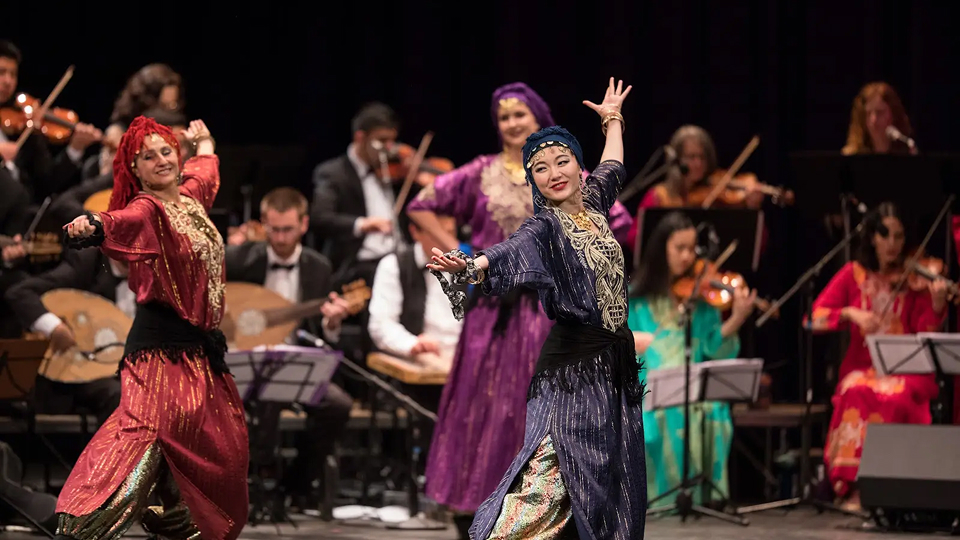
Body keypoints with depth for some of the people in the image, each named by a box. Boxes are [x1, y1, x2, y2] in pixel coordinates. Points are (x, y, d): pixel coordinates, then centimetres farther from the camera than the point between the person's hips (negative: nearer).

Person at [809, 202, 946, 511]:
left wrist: (937, 304, -26)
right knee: (857, 393, -34)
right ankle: (853, 487, -29)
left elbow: (925, 332, -7)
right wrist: (851, 313, -15)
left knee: (900, 396, -35)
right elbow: (817, 317, 1)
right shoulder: (854, 274, 8)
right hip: (862, 367, 1)